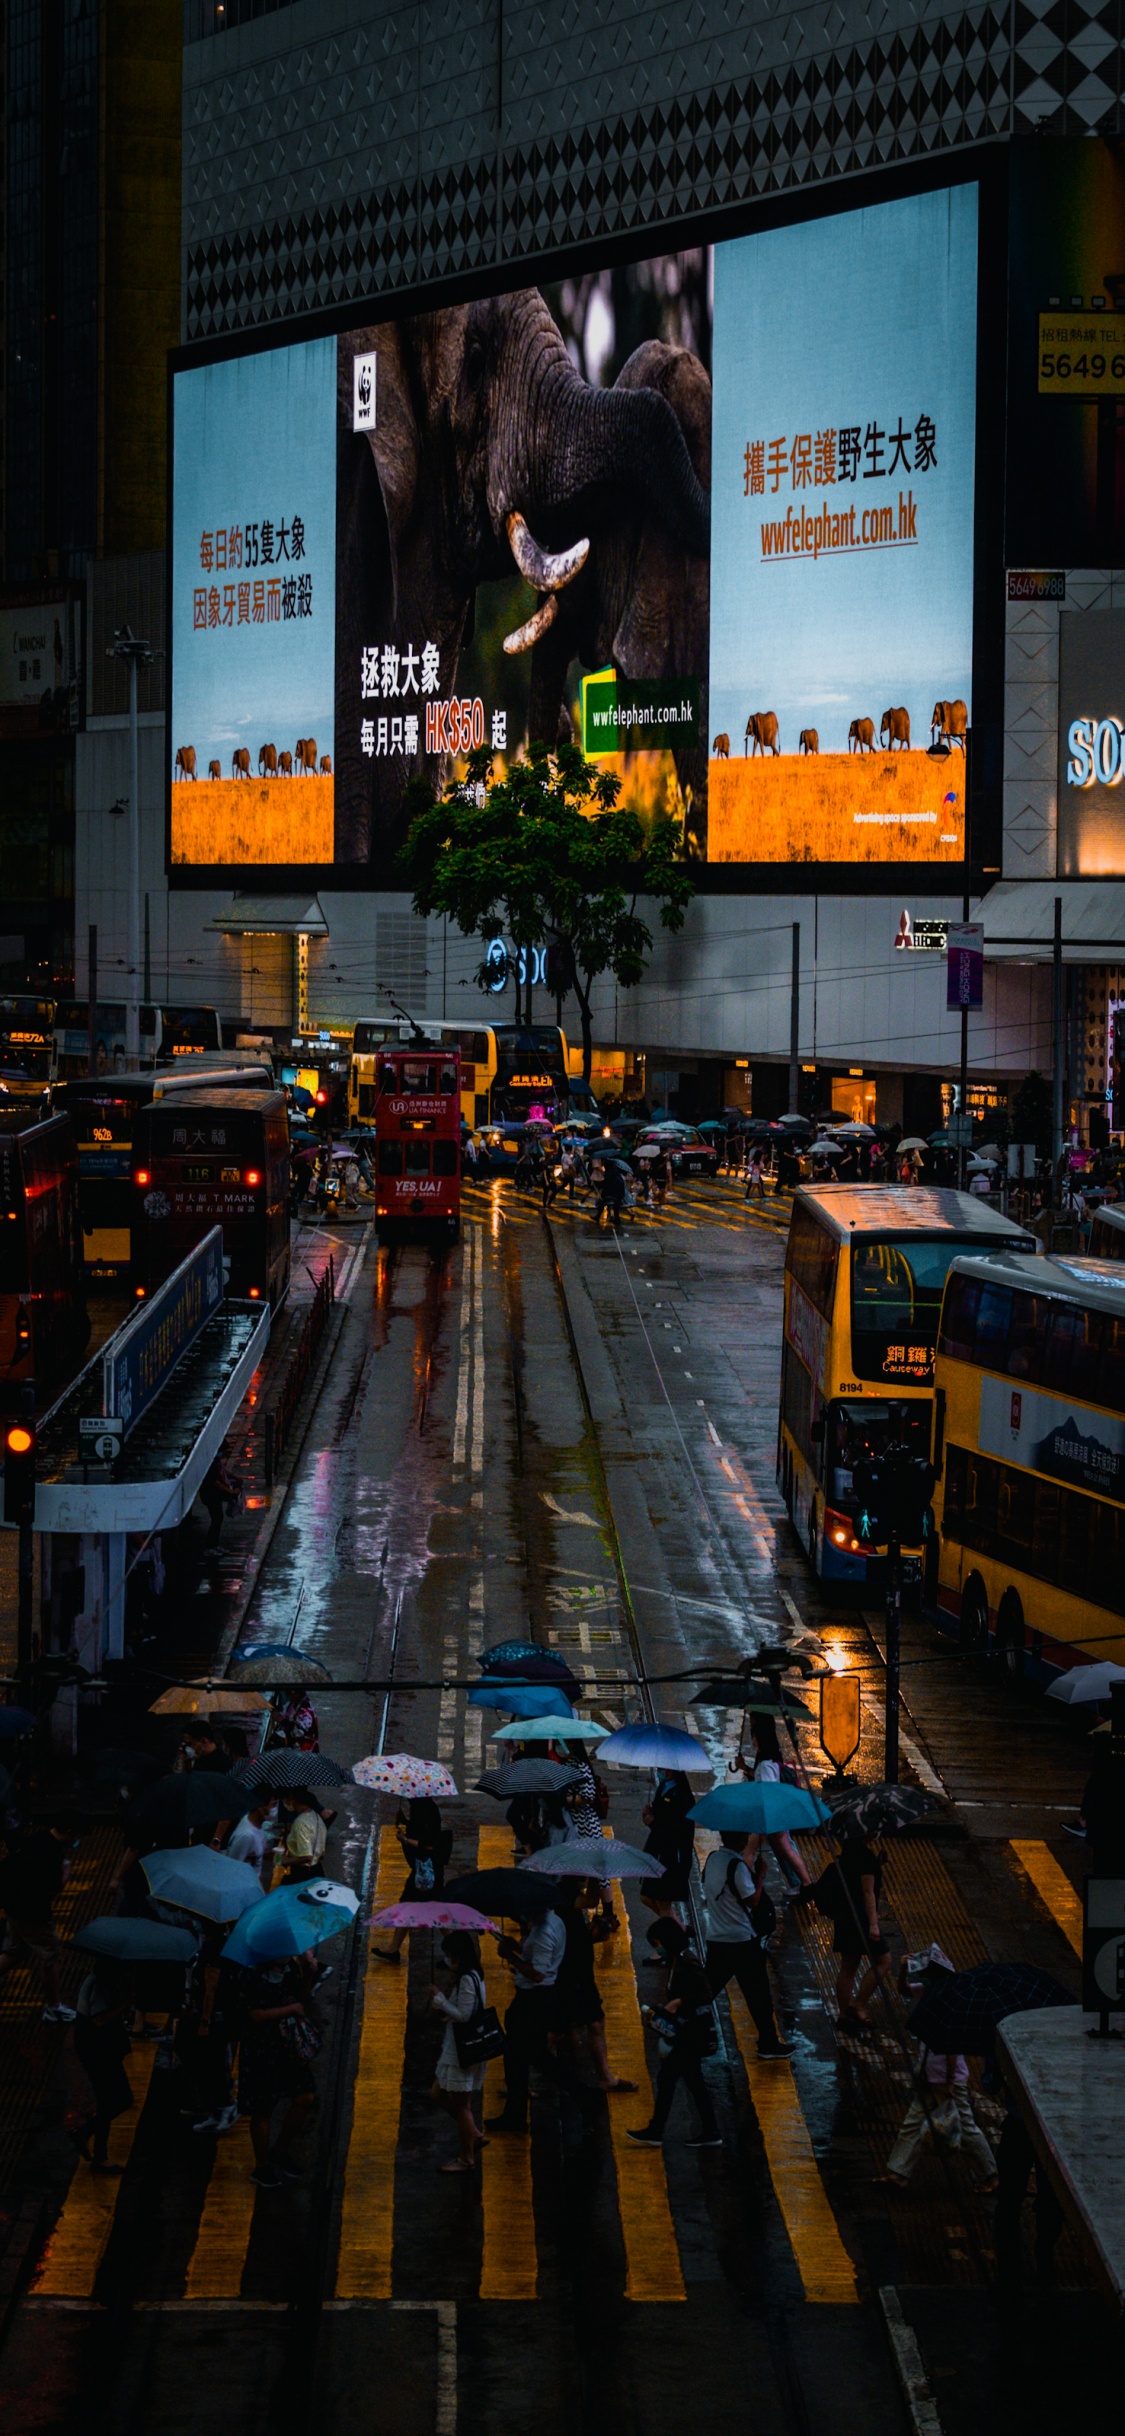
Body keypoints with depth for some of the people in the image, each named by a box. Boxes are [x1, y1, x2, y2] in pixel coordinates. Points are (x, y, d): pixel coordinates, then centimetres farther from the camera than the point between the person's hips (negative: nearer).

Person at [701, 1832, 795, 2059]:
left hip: (715, 1938, 7)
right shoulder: (737, 1865, -19)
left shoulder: (712, 1859, 5)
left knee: (706, 1989, 13)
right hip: (742, 1940, -7)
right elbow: (752, 1900, -15)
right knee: (757, 1992, 5)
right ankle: (769, 2043, 13)